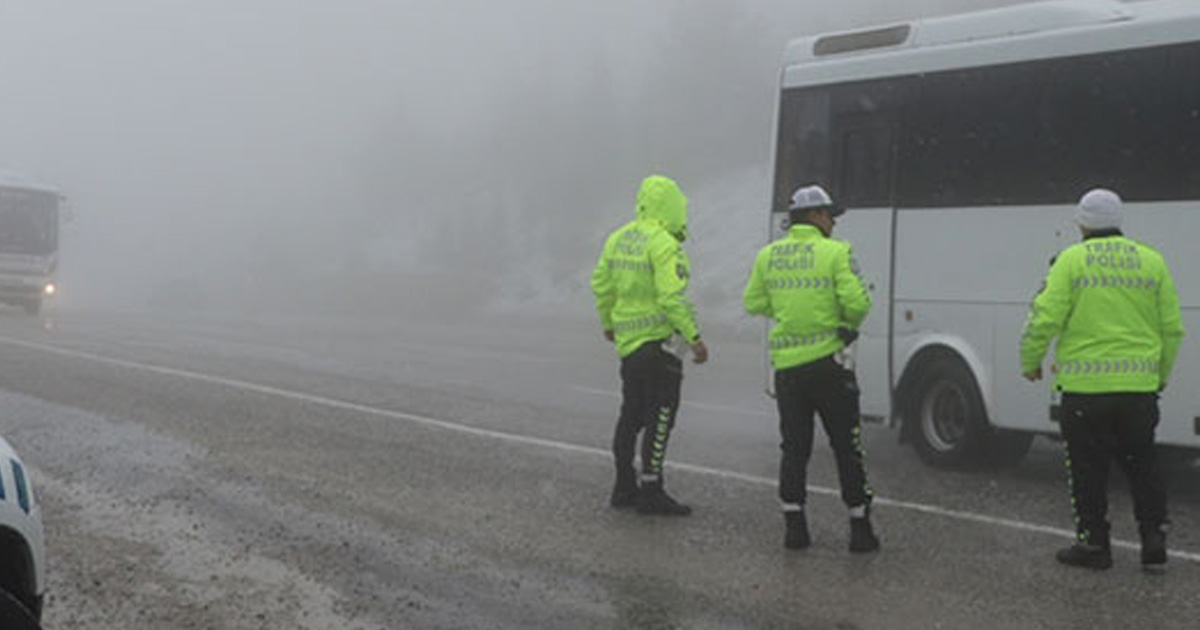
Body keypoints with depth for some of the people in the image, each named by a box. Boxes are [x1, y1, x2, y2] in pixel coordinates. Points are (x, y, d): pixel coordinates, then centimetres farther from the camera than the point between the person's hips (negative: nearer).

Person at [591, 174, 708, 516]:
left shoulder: (619, 239, 10)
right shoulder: (664, 245, -16)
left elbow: (601, 285, 17)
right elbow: (672, 298, -22)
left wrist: (608, 323, 31)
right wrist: (695, 337, -19)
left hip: (629, 340, 8)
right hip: (659, 338, -8)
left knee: (632, 414, 15)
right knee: (660, 415, -4)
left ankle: (624, 486, 20)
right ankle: (651, 490, -5)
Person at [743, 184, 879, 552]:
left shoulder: (768, 256, 5)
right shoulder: (836, 252, -8)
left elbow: (754, 304, 10)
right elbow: (857, 303, -15)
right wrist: (850, 324, 6)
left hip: (786, 365, 4)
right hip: (827, 360, -4)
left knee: (794, 447, 11)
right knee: (846, 447, 5)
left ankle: (794, 525, 7)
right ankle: (860, 527, 7)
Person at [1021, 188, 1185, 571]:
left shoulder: (1072, 260, -4)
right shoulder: (1152, 261, 7)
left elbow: (1046, 318, -10)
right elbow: (1172, 328, 10)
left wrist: (1030, 362, 6)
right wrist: (1161, 374, 24)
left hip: (1085, 385, -3)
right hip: (1139, 386, 3)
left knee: (1088, 469, 7)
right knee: (1141, 464, 16)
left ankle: (1093, 543, 12)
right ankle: (1154, 540, 14)